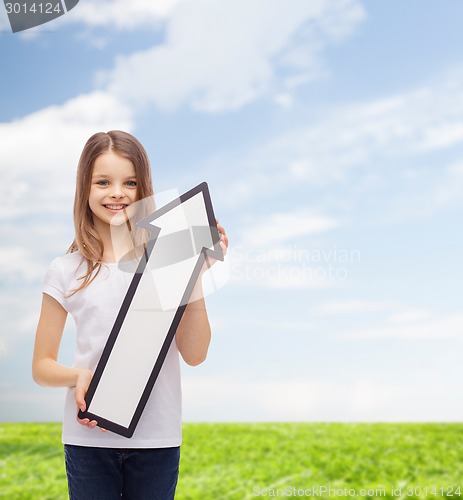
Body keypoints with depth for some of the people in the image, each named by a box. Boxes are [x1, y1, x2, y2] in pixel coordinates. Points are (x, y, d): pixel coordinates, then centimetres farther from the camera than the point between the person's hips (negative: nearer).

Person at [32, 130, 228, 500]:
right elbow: (42, 366, 6)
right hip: (89, 436, 0)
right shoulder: (67, 271, 1)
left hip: (157, 438, 0)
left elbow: (194, 354, -6)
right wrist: (79, 376, -15)